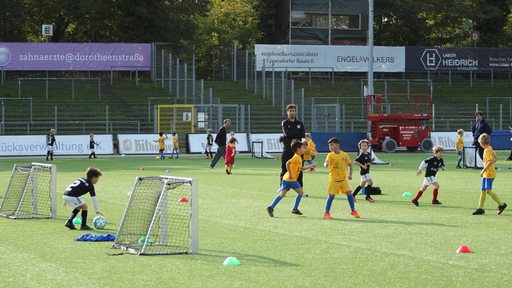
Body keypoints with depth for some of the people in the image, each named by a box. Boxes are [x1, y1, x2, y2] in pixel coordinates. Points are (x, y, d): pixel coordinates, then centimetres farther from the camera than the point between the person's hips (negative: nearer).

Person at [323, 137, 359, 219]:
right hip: (333, 179, -3)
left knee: (349, 193, 2)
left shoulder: (344, 154, 2)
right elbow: (326, 163, -23)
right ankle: (326, 213, 6)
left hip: (343, 178, 3)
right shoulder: (330, 155, -6)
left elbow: (349, 164, 14)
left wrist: (350, 174, 4)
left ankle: (353, 210, 19)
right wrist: (326, 164, -47)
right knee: (331, 195, -4)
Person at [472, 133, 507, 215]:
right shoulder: (490, 149, 12)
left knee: (488, 191, -12)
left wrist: (484, 170, -26)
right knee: (483, 191, 9)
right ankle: (480, 208, 12)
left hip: (490, 174, -10)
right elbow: (496, 158, 21)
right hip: (486, 174, 10)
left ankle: (501, 204, -4)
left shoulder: (487, 150, -17)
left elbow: (491, 161, -28)